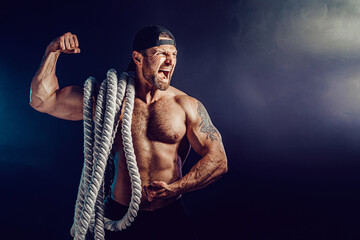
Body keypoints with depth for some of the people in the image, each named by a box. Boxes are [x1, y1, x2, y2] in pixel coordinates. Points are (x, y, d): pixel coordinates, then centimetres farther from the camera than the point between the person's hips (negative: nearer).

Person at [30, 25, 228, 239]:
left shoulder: (187, 106, -4)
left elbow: (219, 161, -7)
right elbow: (42, 100, 2)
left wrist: (175, 189, -18)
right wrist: (53, 52, -7)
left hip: (169, 215, 0)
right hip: (119, 214, 1)